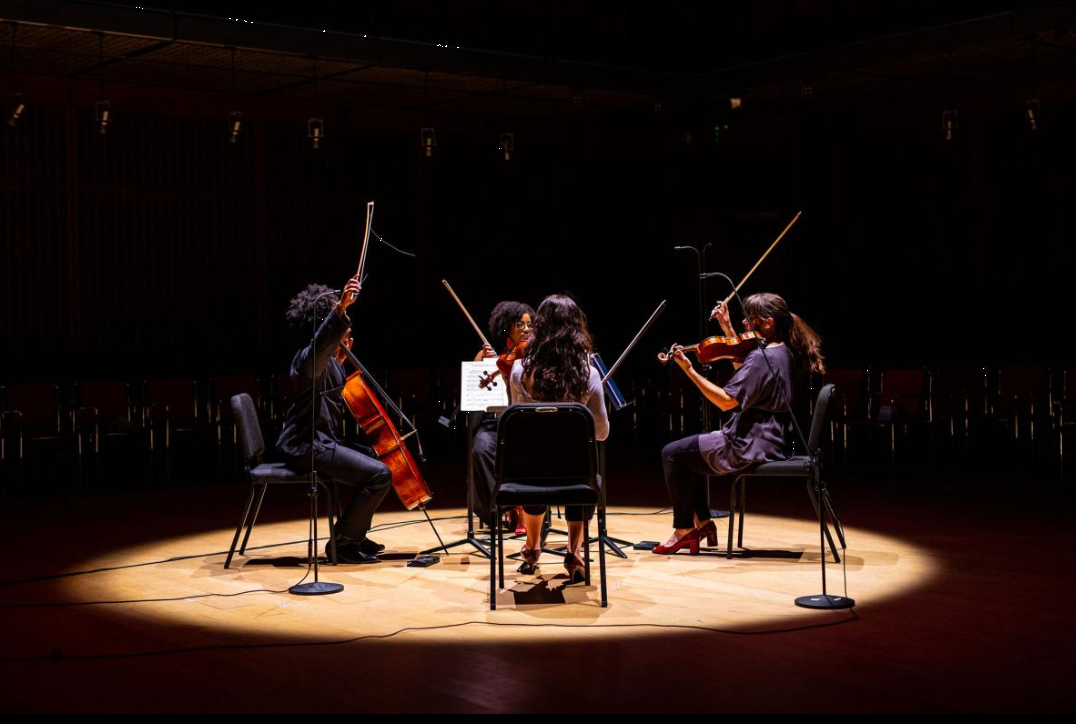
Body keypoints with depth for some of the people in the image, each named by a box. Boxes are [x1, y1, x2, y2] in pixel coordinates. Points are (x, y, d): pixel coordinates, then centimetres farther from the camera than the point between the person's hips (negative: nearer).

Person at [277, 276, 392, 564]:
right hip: (308, 445, -11)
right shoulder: (308, 357, -17)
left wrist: (342, 359, 16)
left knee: (376, 457, 25)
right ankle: (342, 542, -5)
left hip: (323, 441, 11)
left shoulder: (330, 360, 14)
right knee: (380, 474, -19)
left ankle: (354, 535, 28)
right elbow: (321, 344, -46)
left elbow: (342, 402, 24)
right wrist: (341, 308, -59)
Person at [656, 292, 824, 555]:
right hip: (772, 441, 11)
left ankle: (684, 528, 9)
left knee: (672, 454, 0)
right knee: (692, 451, 27)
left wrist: (689, 370, -27)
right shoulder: (784, 352, 7)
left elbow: (727, 401, -28)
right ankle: (702, 522, 23)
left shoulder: (762, 357, -23)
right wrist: (729, 330, 20)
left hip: (751, 447, -11)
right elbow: (745, 370, 25)